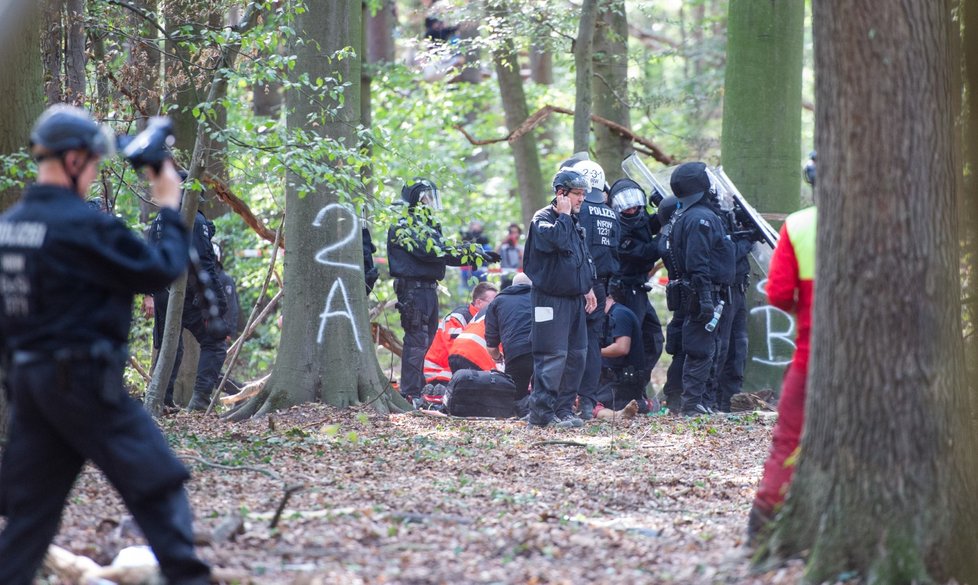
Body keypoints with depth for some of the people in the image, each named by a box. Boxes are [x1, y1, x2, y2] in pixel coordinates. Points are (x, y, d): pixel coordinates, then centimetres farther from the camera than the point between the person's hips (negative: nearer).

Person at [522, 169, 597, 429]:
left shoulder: (574, 222, 18)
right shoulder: (543, 219, -9)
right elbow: (558, 240, -30)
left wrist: (588, 288, 22)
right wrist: (564, 215, -16)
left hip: (575, 299, 9)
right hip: (551, 298, -9)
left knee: (576, 355, 9)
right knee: (553, 356, -13)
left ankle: (564, 409, 15)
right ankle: (541, 412, -12)